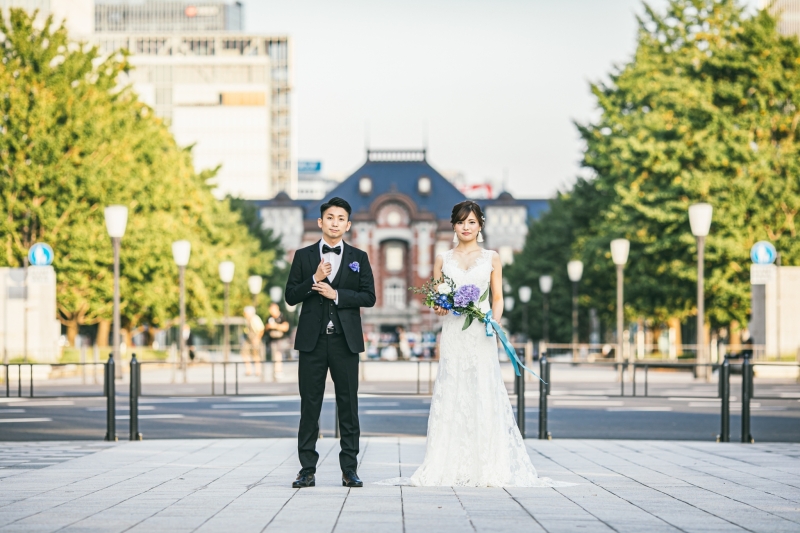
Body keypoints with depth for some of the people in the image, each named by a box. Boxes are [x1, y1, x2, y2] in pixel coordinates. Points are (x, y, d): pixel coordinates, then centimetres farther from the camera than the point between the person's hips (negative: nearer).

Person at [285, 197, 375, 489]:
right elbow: (290, 296, 3)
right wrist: (314, 280, -12)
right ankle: (307, 470, 3)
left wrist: (336, 294, -10)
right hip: (312, 340, 0)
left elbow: (369, 297, 1)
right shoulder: (304, 256, 8)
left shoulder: (359, 258, 8)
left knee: (348, 405, 1)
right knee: (309, 405, 1)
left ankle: (349, 469, 6)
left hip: (345, 340, 0)